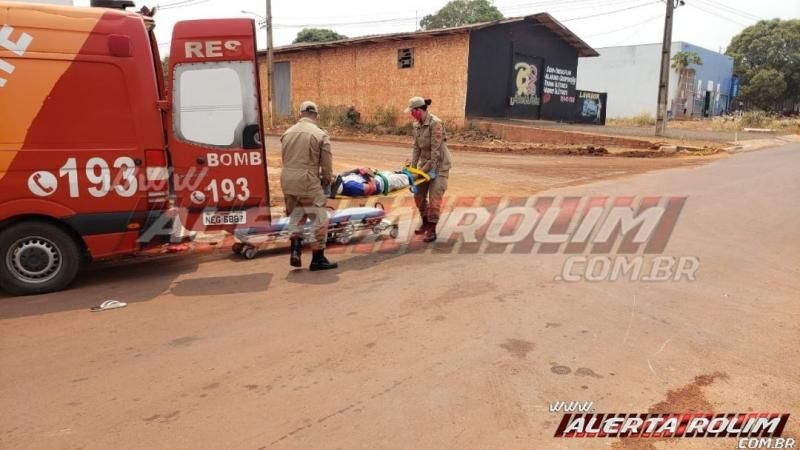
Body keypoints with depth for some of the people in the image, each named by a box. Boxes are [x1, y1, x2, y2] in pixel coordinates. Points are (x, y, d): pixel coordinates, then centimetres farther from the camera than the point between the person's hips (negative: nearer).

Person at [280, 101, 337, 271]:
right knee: (319, 219, 5)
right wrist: (327, 179, 12)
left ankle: (295, 251, 15)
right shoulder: (320, 135, -6)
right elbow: (327, 163, -5)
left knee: (296, 215, 24)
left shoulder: (287, 133, 11)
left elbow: (284, 158, 14)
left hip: (287, 180, 6)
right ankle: (318, 259, 9)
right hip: (308, 181, -6)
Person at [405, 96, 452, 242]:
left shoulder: (435, 123, -20)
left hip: (439, 164, -8)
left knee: (434, 197, -9)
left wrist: (431, 169, -20)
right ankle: (425, 223, 29)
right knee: (419, 195, 10)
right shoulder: (417, 125, 3)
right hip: (425, 163, 8)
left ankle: (432, 230, -2)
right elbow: (416, 147, 8)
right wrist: (413, 166, 2)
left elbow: (436, 149, -22)